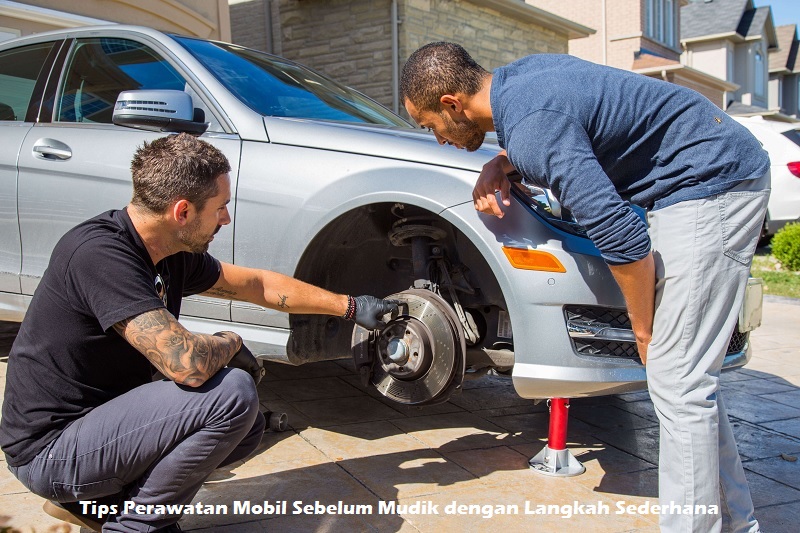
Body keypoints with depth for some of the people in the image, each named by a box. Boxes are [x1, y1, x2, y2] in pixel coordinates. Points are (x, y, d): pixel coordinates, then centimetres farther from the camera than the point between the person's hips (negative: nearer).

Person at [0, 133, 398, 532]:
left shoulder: (173, 255, 1)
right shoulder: (100, 254, -27)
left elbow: (258, 284, 14)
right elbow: (186, 362, -35)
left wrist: (349, 306, 17)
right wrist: (230, 342, -12)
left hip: (99, 419, 9)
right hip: (48, 450, -9)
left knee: (246, 428, 12)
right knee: (232, 394, -24)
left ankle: (95, 499, 14)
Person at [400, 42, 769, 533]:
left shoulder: (531, 128, -24)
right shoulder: (521, 74, 6)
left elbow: (622, 240, -27)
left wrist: (644, 331, -11)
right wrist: (499, 164, 7)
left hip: (713, 181, -10)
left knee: (678, 378, -11)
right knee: (690, 374, 12)